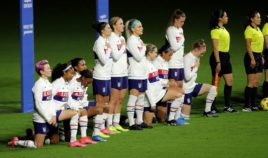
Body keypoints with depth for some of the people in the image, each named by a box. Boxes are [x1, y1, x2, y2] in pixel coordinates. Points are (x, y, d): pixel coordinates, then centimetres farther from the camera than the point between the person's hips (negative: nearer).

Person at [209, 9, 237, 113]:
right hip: (218, 56, -9)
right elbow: (215, 47, -19)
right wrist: (218, 62, -23)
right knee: (215, 83, -2)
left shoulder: (223, 29, 14)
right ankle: (212, 107, 5)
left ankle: (227, 106, 16)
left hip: (226, 57, 9)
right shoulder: (215, 30, -14)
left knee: (229, 81, 9)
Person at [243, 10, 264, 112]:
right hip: (252, 56, -9)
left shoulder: (258, 29, 16)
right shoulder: (249, 30, -11)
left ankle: (253, 104, 13)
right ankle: (247, 106, -8)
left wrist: (261, 57, 18)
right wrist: (252, 59, -21)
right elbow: (248, 45, -16)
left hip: (259, 56, 9)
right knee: (251, 83, -9)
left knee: (257, 82, 9)